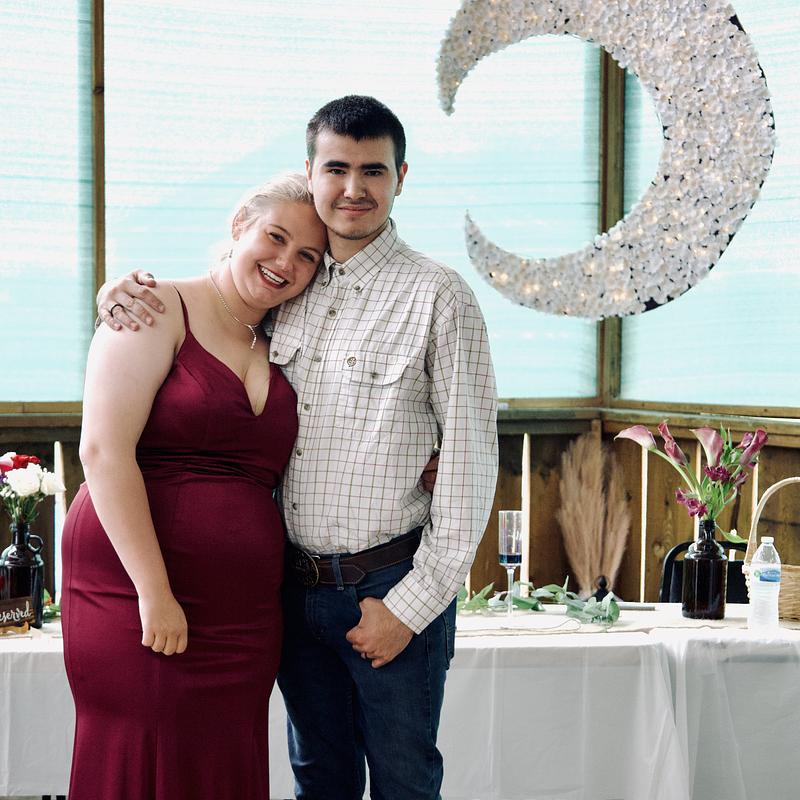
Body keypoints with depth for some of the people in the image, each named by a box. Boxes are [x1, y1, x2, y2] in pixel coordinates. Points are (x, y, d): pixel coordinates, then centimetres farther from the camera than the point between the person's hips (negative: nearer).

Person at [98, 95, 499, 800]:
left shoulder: (438, 296, -7)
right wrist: (127, 290, 2)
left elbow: (471, 458, -9)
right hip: (296, 585, 5)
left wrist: (411, 604, -12)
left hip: (391, 586, -4)